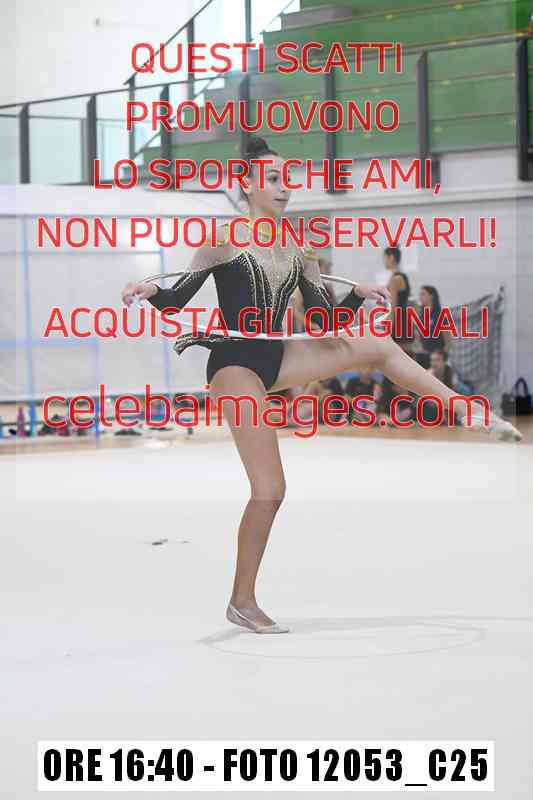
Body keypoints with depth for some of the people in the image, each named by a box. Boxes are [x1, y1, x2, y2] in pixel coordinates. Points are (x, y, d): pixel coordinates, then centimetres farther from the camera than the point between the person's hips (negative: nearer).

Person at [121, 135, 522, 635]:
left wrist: (359, 295, -6)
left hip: (276, 359, 7)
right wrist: (148, 291, -31)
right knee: (269, 491, -10)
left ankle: (468, 411, 14)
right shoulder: (225, 239, -9)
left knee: (376, 346, 3)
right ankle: (242, 602, 4)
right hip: (235, 365, -6)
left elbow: (325, 318, 11)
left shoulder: (298, 251, 9)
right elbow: (176, 301, -10)